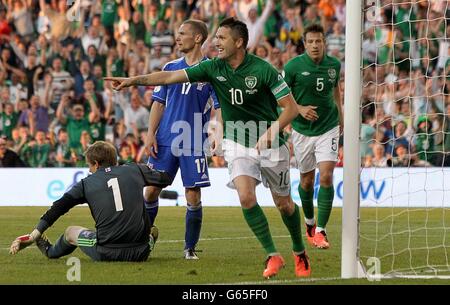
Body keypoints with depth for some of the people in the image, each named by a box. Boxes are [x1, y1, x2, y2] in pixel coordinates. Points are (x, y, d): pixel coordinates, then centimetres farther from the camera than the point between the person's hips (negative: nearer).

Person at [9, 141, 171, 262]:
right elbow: (165, 179, 20)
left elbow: (60, 206, 8)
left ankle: (49, 250, 57)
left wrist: (35, 234, 13)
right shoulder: (135, 170, 8)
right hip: (140, 253, 0)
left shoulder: (87, 182, 8)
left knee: (71, 232, 30)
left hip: (106, 253, 0)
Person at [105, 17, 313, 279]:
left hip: (271, 146, -2)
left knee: (284, 204, 9)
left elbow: (291, 107, -16)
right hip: (237, 144, 2)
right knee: (246, 197, -19)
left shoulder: (263, 70, -19)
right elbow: (170, 77, -9)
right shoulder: (213, 68, -8)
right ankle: (273, 256, -7)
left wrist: (272, 131, -30)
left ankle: (300, 252, 34)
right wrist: (134, 80, -18)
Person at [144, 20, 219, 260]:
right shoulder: (171, 67, 10)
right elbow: (159, 103, 13)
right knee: (151, 190, 2)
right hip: (165, 140, 3)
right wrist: (151, 133, 2)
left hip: (194, 143, -3)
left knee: (193, 195, -3)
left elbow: (220, 106, -4)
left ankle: (190, 247, 8)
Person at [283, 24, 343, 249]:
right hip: (302, 130, 0)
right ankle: (309, 222, 37)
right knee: (306, 180, 11)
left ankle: (320, 231, -12)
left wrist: (340, 115, 24)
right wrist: (300, 108, -19)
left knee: (326, 177, -15)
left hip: (328, 128, 1)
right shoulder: (293, 66, -10)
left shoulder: (334, 65, -1)